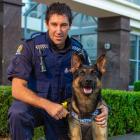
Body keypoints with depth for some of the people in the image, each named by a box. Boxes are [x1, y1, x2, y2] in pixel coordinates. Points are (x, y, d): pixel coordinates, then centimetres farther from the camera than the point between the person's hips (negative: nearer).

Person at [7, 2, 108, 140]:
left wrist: (101, 105, -21)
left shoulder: (79, 51, -6)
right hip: (33, 103, -3)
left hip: (63, 108, 4)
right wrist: (47, 105, -35)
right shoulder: (30, 46, -17)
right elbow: (17, 89, -22)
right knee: (18, 113, -32)